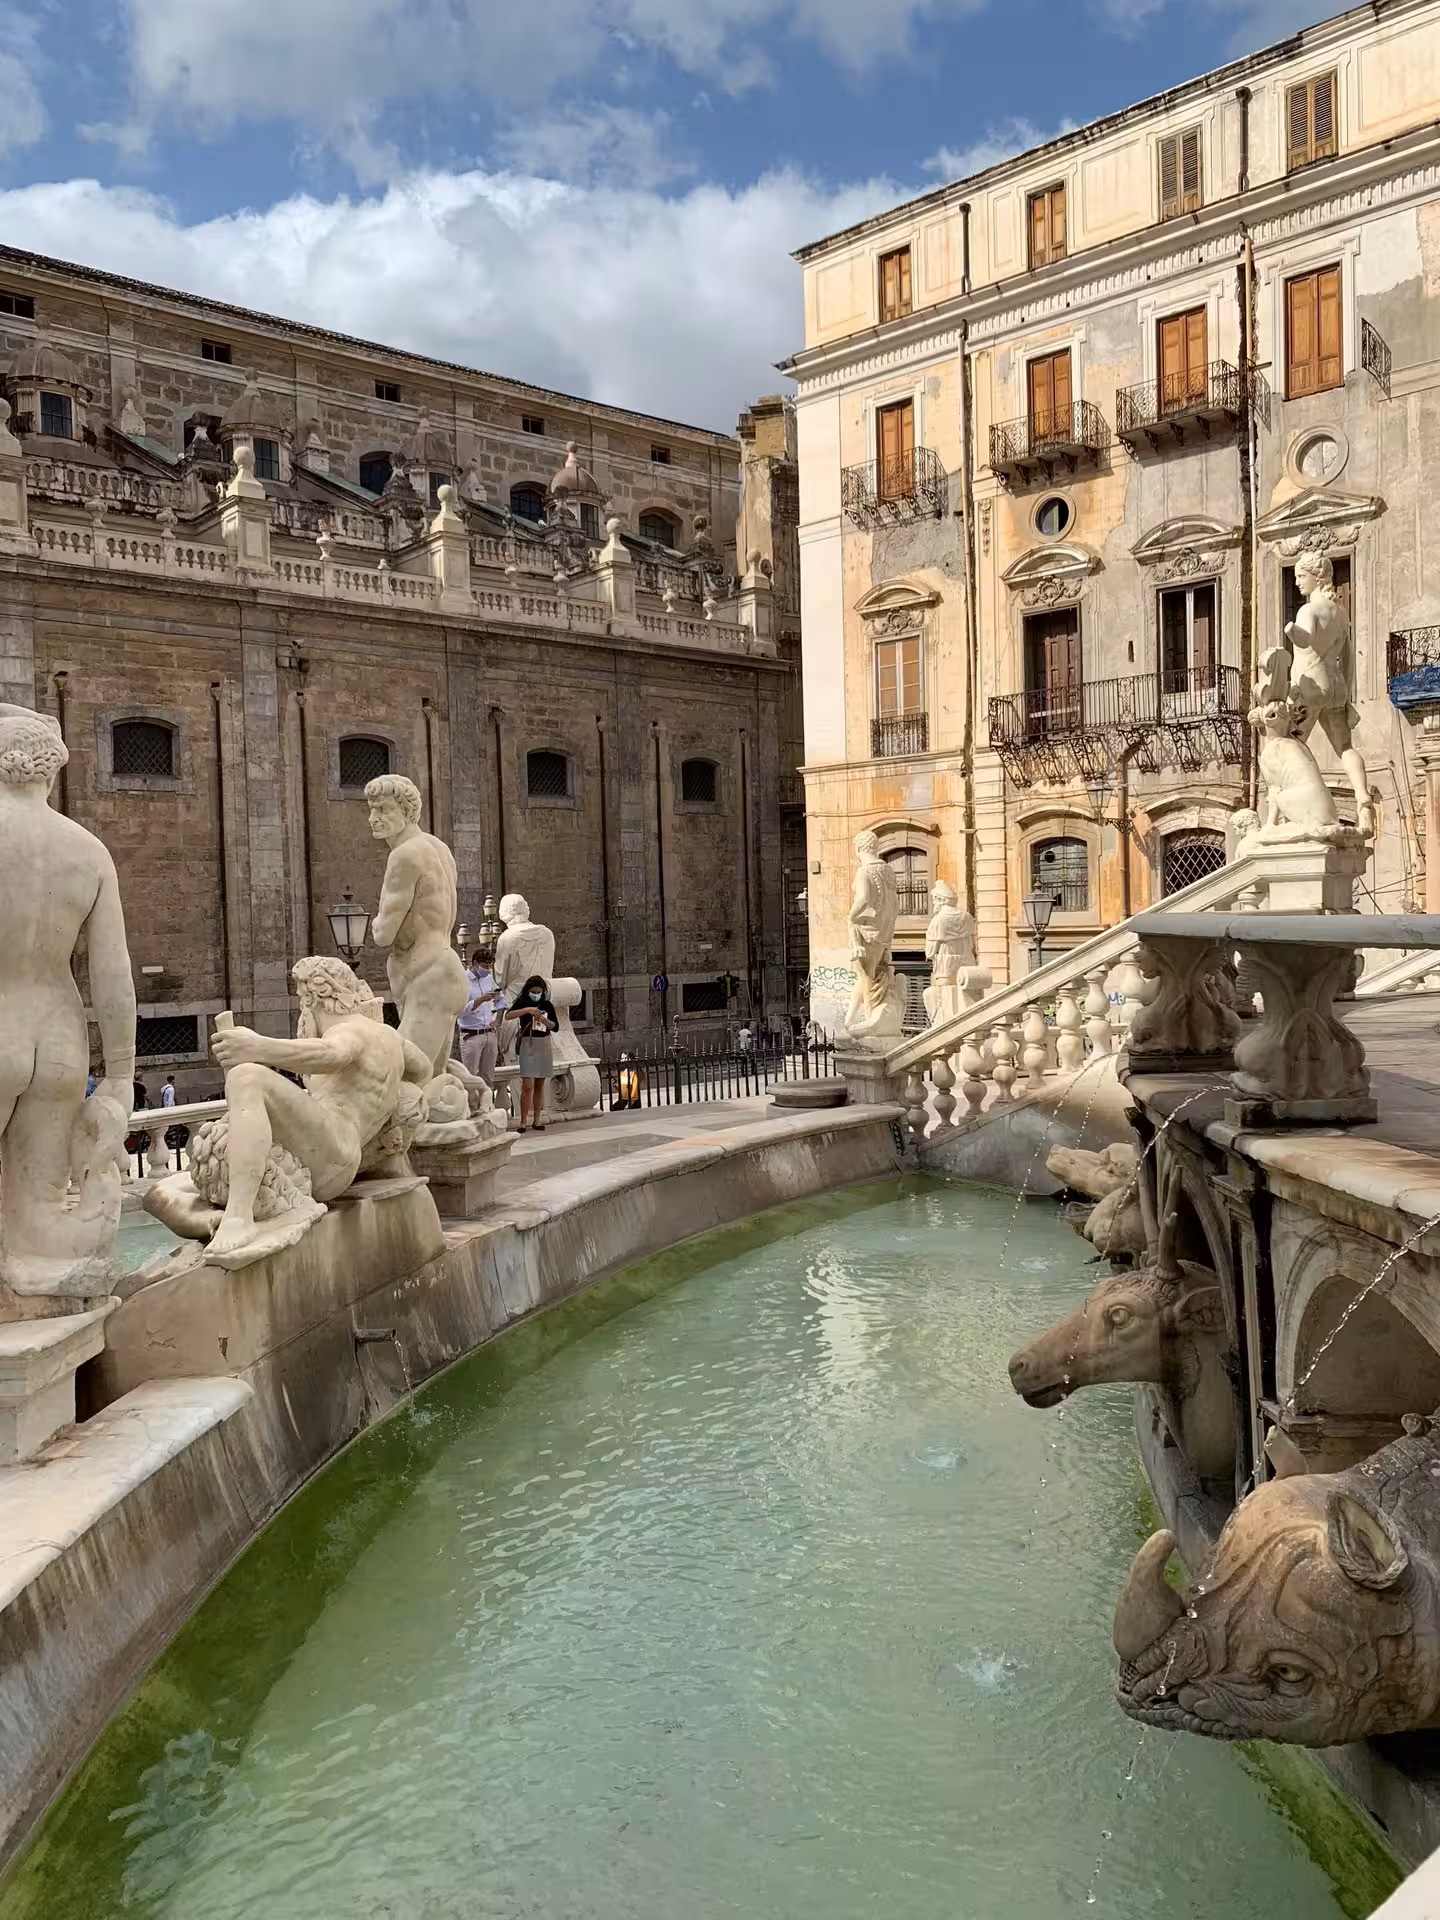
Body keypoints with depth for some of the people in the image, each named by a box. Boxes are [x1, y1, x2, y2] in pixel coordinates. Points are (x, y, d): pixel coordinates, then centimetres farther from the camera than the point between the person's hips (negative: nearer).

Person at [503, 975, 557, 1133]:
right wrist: (526, 1010, -30)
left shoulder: (547, 1005, 7)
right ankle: (523, 1122, -10)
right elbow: (508, 1015, -19)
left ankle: (537, 1120, 13)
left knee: (539, 1084, 7)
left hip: (544, 1045, 4)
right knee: (527, 1085, -12)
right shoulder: (522, 1003, -2)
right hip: (528, 1044, -4)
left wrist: (544, 1020, -12)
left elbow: (555, 1027, 6)